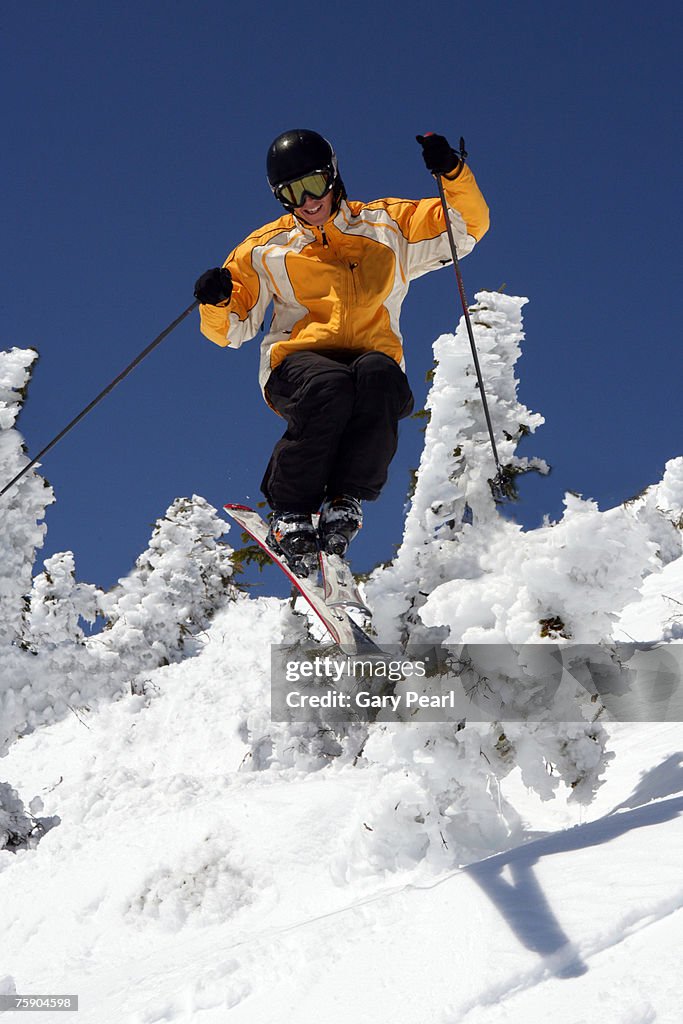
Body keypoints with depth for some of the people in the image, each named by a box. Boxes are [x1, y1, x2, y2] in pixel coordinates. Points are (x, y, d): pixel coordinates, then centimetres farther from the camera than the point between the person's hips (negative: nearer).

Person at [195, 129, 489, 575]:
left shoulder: (389, 225, 19)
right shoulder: (267, 248, 19)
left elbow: (469, 225, 15)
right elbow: (231, 329, 16)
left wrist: (453, 172, -3)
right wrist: (217, 302, -7)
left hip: (374, 358, 1)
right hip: (298, 361, 0)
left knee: (379, 377, -38)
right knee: (329, 387, -38)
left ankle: (346, 499, -27)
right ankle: (290, 513, -22)